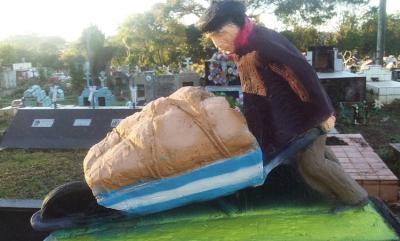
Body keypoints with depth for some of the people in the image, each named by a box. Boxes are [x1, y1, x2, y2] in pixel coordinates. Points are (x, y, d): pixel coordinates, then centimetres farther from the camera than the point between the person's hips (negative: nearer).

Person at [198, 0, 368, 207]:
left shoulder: (261, 41, -25)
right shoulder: (243, 49, 5)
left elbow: (303, 70, -27)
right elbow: (254, 94, 15)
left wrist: (324, 112, -24)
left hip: (308, 111, -9)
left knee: (310, 161, -7)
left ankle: (357, 198, 12)